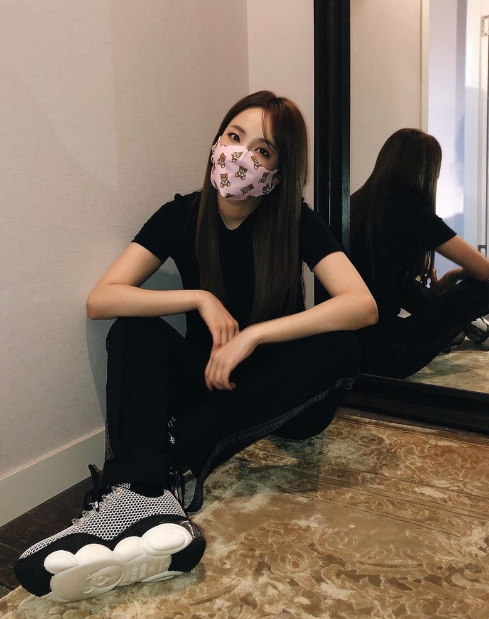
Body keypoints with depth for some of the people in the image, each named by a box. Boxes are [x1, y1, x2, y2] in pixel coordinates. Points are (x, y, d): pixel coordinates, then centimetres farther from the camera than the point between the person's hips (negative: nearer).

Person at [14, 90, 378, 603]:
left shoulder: (296, 221, -11)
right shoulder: (182, 215, -6)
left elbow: (363, 305, -26)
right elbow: (100, 299, -14)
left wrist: (252, 335, -32)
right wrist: (201, 299, -24)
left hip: (279, 397, -1)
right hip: (209, 382, 2)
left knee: (340, 348, -31)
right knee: (132, 330, -21)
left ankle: (140, 473, -34)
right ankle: (151, 500, -43)